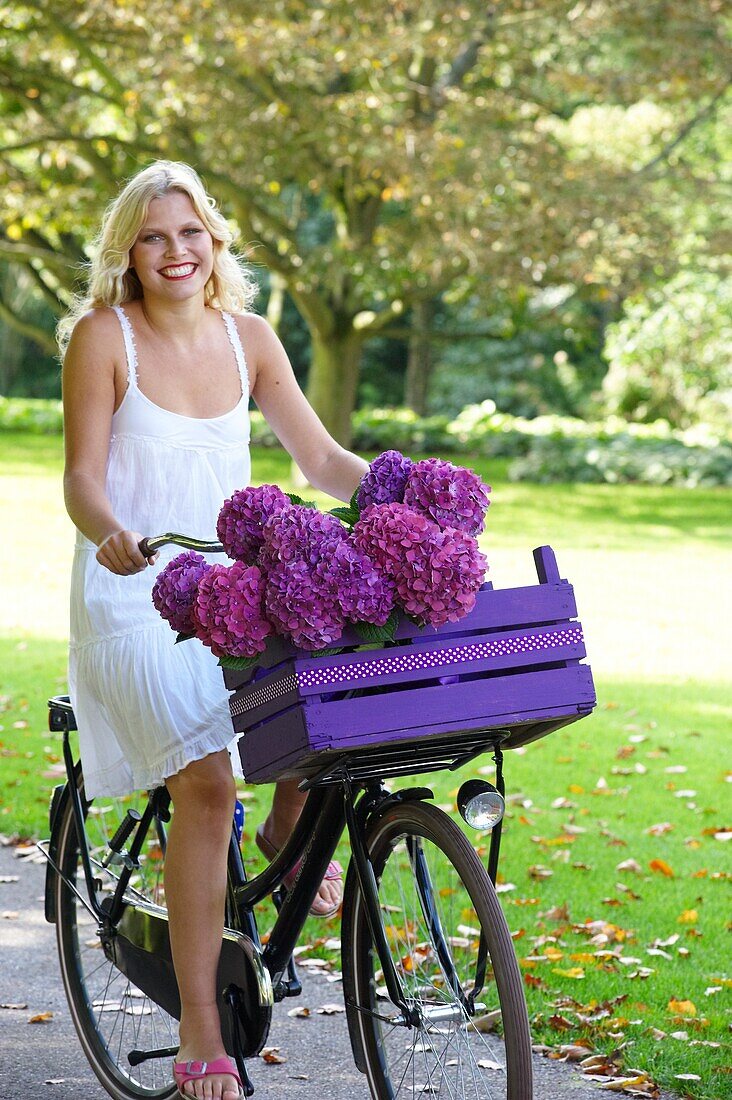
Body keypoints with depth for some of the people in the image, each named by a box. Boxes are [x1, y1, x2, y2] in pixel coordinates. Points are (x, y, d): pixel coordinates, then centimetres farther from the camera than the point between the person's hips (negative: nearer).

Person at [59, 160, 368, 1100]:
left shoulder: (248, 338, 8)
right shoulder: (103, 336, -5)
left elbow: (321, 460, 6)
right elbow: (82, 477, -9)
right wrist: (110, 533, -30)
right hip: (134, 590, -4)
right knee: (205, 780, -22)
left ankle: (288, 831, 9)